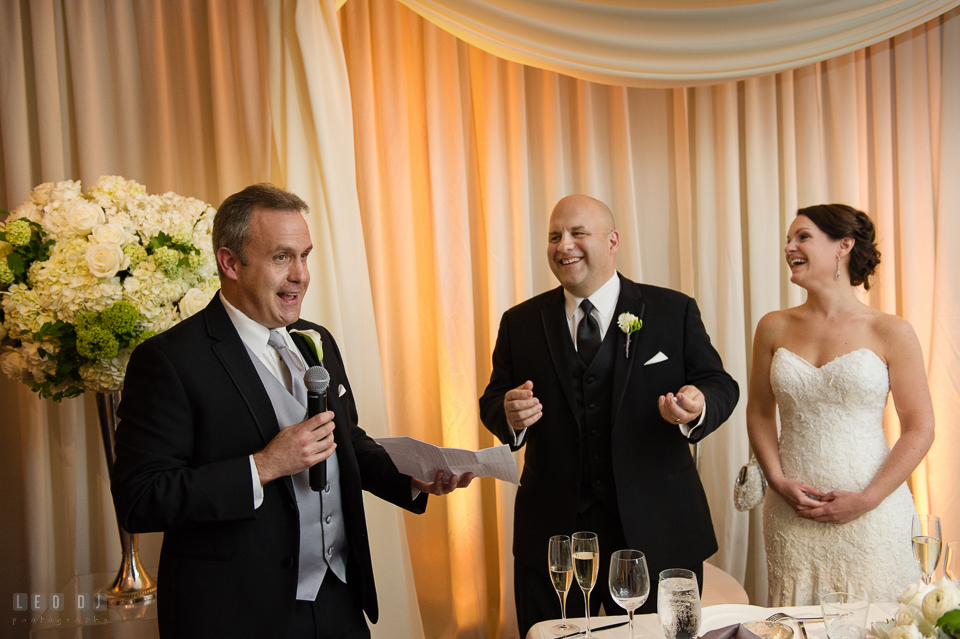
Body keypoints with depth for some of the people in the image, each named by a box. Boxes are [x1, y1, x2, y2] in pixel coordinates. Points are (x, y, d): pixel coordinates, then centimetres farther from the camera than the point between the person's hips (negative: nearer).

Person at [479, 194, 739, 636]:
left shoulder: (674, 312, 1)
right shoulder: (520, 323, 6)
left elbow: (720, 385, 2)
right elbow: (493, 401, 8)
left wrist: (698, 408, -21)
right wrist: (510, 415, -16)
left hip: (657, 532, -1)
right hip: (552, 531, 1)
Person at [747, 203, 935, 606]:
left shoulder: (890, 333, -4)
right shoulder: (775, 328, 5)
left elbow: (919, 430, -3)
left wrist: (867, 499, -10)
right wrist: (779, 482, -3)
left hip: (869, 513, -2)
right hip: (790, 513, 3)